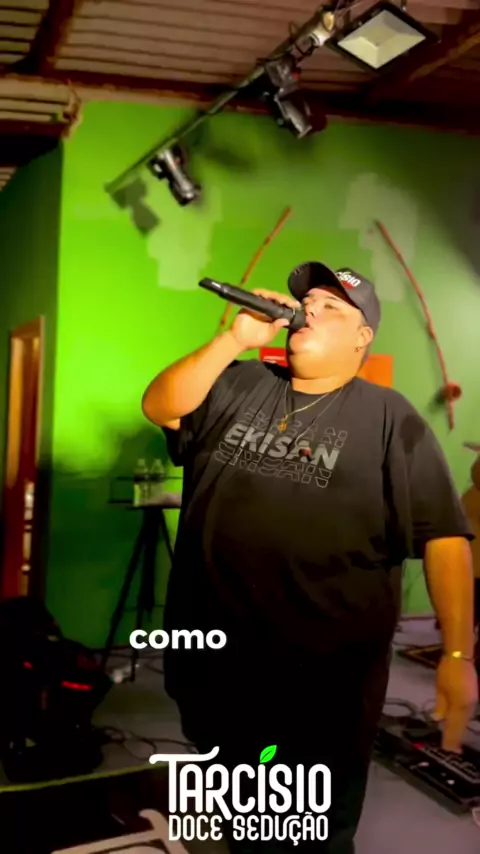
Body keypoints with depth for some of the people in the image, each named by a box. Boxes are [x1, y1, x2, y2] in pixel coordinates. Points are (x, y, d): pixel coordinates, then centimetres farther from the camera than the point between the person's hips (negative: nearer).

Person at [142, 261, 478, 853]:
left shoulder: (388, 417, -4)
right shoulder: (239, 387, 8)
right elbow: (159, 407, -3)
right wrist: (235, 340, -12)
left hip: (326, 676, -3)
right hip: (218, 659, 4)